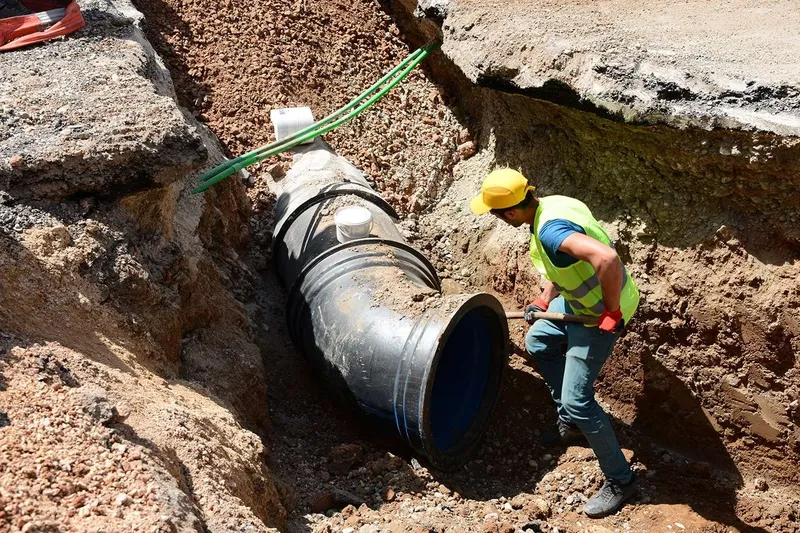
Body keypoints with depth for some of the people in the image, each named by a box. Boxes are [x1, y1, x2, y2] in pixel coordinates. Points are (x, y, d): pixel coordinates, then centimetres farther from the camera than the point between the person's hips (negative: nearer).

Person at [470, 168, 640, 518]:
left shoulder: (550, 229, -34)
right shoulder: (550, 205, -3)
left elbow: (607, 258, -48)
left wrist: (611, 311, -34)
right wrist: (544, 301, 13)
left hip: (600, 314, -10)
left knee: (577, 399, -7)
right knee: (537, 342, 25)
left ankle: (620, 480, 10)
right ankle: (570, 423, 38)